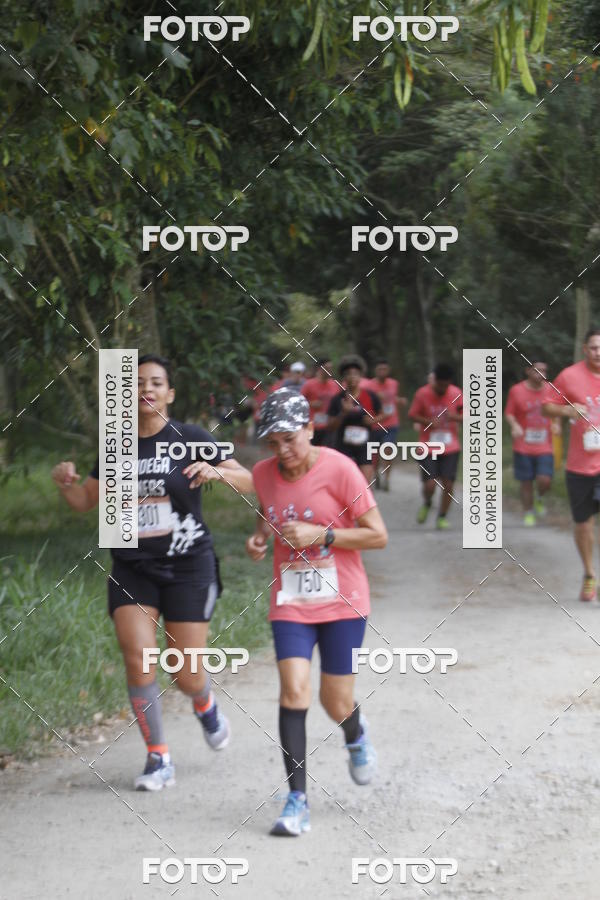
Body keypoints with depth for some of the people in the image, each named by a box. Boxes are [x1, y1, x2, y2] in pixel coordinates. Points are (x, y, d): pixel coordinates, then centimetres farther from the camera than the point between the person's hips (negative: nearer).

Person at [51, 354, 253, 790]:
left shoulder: (191, 438, -6)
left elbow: (248, 481, -9)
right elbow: (86, 501, 13)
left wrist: (218, 471, -30)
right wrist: (67, 482, -9)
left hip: (188, 566, -3)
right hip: (132, 569, 3)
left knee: (187, 675, -1)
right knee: (137, 659, -14)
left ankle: (206, 705, 37)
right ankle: (159, 759, 0)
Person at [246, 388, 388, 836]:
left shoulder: (339, 469, -13)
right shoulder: (263, 473, 1)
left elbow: (378, 535, -10)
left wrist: (320, 535, -20)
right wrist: (259, 538, 0)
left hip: (342, 601, -3)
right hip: (290, 603, 3)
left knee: (336, 704, 2)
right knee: (294, 690, -15)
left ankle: (356, 735, 41)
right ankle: (297, 799, -9)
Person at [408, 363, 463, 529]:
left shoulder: (456, 394, -2)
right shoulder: (422, 394, -7)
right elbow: (412, 415, 1)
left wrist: (454, 417, -17)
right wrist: (428, 421, -17)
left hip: (450, 447, 1)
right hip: (428, 447, -1)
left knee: (448, 484, -4)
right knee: (430, 485, -10)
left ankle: (442, 517, 14)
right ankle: (426, 504, 24)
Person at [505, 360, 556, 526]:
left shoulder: (550, 390, 3)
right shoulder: (516, 391, -4)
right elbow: (508, 413, 0)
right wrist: (514, 425, -19)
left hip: (545, 446, 1)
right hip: (523, 446, -1)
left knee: (545, 481, -10)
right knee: (526, 482, 4)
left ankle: (539, 498, 23)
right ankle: (528, 513, 22)